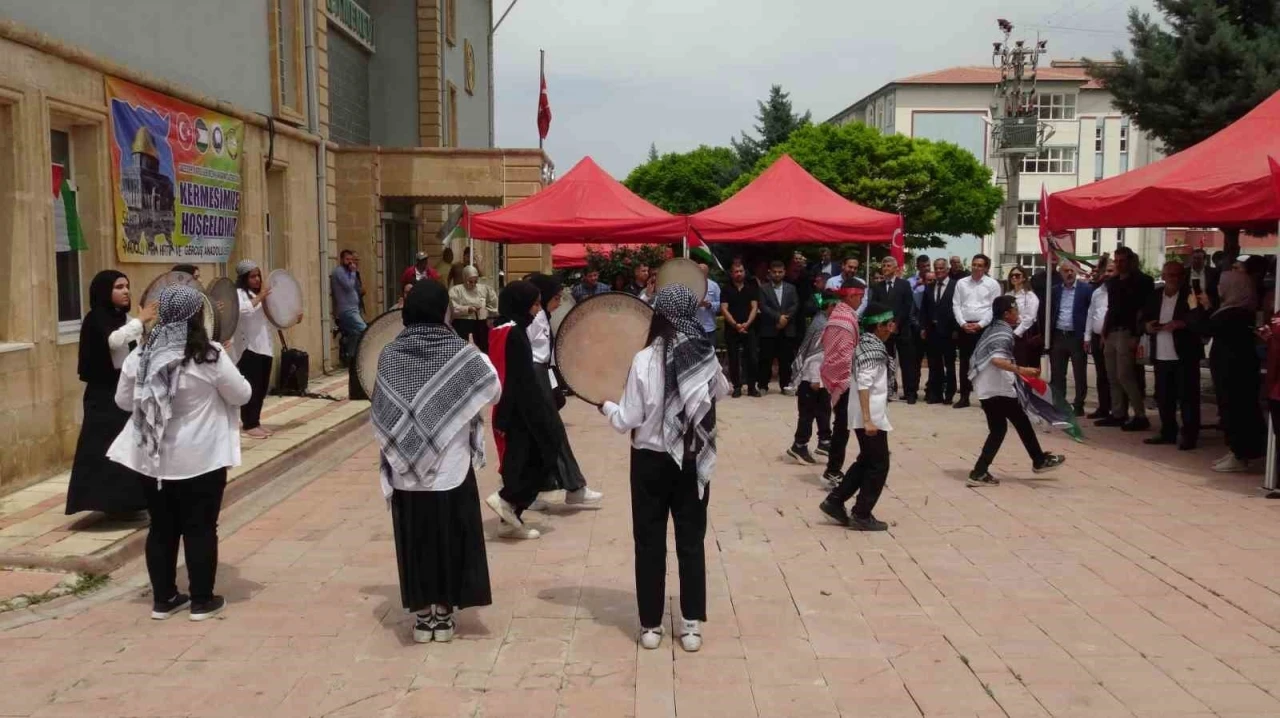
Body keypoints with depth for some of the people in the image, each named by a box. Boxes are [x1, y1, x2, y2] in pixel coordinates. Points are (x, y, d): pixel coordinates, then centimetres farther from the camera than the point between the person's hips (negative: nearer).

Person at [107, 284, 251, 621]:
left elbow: (123, 400, 10)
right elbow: (242, 395, -4)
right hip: (199, 459, -4)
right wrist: (217, 381, 13)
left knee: (161, 527, 14)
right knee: (200, 528, 7)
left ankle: (163, 599, 24)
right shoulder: (209, 357, -15)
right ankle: (202, 601, 15)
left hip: (151, 458, 4)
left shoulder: (141, 354, -2)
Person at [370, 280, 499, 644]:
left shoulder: (390, 354, -3)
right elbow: (494, 392, -5)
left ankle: (422, 615, 17)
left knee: (416, 540, 11)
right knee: (449, 538, 11)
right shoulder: (461, 352, -9)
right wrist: (480, 360, 11)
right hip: (451, 466, -1)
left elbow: (380, 413, -2)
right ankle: (443, 614, 18)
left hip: (406, 468, 2)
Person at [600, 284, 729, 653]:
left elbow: (628, 421, -13)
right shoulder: (707, 356, -4)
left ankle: (651, 626, 16)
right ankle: (692, 625, 14)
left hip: (652, 460, -3)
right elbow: (721, 392, 17)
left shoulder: (645, 360, -15)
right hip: (695, 461, 3)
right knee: (691, 541, 11)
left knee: (650, 543, 9)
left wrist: (606, 406, 6)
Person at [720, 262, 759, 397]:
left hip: (749, 328, 1)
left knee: (751, 358, -2)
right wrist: (735, 324, -15)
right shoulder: (726, 290, 4)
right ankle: (737, 387, 8)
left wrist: (747, 323, -13)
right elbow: (724, 309, -4)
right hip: (731, 329, -1)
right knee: (733, 359, 1)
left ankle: (752, 386, 6)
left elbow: (754, 307, 1)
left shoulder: (752, 288, 9)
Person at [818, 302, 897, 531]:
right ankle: (861, 515, 7)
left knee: (866, 461, 19)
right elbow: (864, 385, -26)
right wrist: (868, 419, -28)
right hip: (871, 415, -10)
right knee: (879, 465, 1)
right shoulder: (873, 348, -18)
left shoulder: (866, 342, 11)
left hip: (869, 414, 10)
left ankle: (834, 501, 19)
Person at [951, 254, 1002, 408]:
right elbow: (956, 305, 6)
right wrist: (963, 323, -6)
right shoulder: (961, 282, 8)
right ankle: (964, 397, 12)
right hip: (964, 327, 2)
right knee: (964, 362, 6)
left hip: (984, 327, -2)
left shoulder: (992, 284, 1)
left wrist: (980, 324, -10)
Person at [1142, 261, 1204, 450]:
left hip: (1185, 355, -5)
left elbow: (1200, 321, -14)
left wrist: (1181, 324, -28)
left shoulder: (1191, 295, -4)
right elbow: (1143, 318, 19)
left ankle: (1189, 435, 3)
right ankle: (1168, 433, 21)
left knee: (1187, 397, -2)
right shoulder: (1155, 296, 12)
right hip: (1161, 356, 5)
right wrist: (1147, 325, -3)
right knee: (1163, 397, 10)